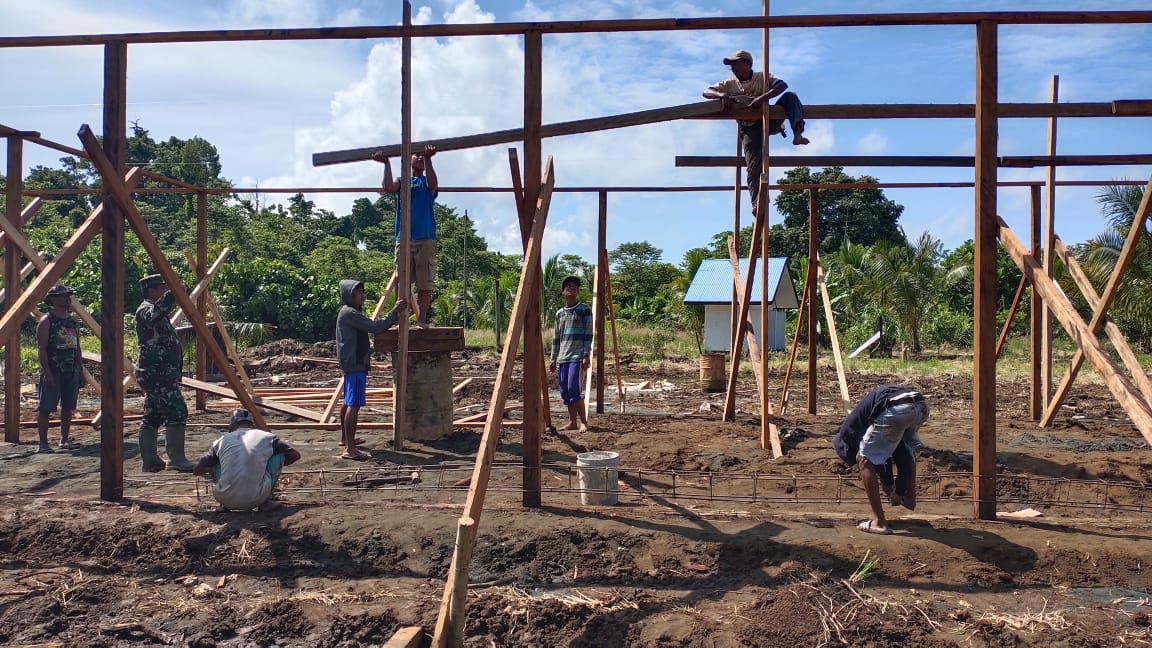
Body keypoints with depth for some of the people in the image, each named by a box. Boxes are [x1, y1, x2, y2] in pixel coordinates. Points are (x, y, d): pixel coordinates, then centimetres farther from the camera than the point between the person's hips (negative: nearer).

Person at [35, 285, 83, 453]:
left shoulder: (73, 321, 14)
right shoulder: (46, 321, -6)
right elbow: (41, 348, -11)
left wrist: (79, 371, 13)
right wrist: (47, 373, -18)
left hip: (71, 371, 7)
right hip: (53, 371, -6)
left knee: (68, 407, 10)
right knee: (46, 408, -3)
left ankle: (64, 440, 18)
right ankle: (43, 443, 0)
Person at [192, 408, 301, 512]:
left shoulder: (222, 440, 13)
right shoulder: (265, 437, 10)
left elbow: (196, 470, 18)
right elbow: (295, 455, 17)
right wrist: (277, 465, 36)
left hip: (226, 500, 2)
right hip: (256, 500, -2)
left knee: (215, 462, 27)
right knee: (279, 453, 17)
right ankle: (266, 502, 15)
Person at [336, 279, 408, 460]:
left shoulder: (351, 312, 17)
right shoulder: (349, 313, -16)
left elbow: (371, 327, 18)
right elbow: (375, 327, -23)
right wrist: (395, 311, -15)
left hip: (353, 363, 11)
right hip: (355, 364, -11)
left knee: (348, 402, 20)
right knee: (354, 405, -14)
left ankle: (345, 438, 33)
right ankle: (350, 449, -17)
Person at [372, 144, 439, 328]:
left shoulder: (427, 182, 15)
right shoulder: (401, 182, 18)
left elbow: (433, 185, -12)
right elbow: (389, 187, -5)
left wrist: (428, 159, -21)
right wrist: (387, 164, -11)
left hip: (425, 239, -1)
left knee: (425, 284, -3)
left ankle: (421, 321, 1)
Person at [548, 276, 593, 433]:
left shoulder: (584, 310, -1)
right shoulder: (559, 313, 16)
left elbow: (588, 335, -5)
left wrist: (587, 356, -13)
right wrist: (553, 359, 16)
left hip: (578, 357, -6)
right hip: (563, 358, 6)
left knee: (574, 389, -14)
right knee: (564, 391, 4)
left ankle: (583, 422, -3)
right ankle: (572, 422, 12)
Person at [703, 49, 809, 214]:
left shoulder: (763, 77, 2)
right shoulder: (730, 84, 6)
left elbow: (783, 85, -15)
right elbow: (706, 92, -2)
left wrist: (763, 98, -31)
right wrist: (722, 95, -24)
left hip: (768, 121, 0)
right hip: (749, 128, 0)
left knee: (790, 96, -20)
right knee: (753, 164, -18)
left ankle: (797, 133, -41)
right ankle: (757, 204, -23)